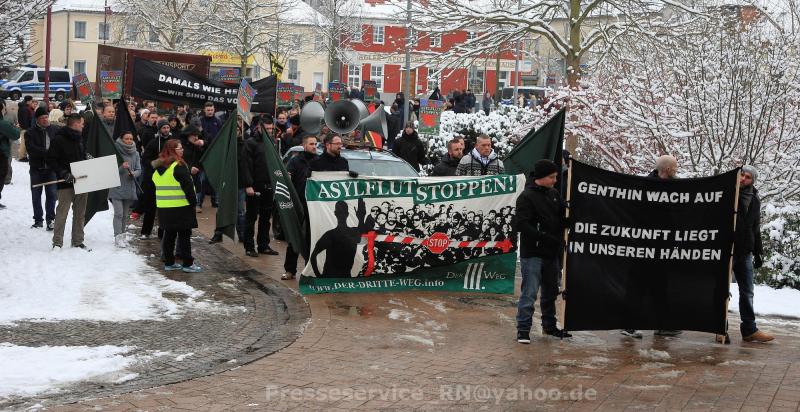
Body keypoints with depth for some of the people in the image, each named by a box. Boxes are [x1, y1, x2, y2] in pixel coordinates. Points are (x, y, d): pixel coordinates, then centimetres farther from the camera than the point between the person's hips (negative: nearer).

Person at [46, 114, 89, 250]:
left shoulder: (79, 139, 16)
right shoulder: (59, 139, -8)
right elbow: (51, 161, -12)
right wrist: (64, 173, -20)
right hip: (66, 183, -7)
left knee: (80, 213, 11)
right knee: (62, 213, -5)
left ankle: (78, 241, 18)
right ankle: (57, 242, 1)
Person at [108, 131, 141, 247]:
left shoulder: (135, 153, 7)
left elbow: (139, 170, 6)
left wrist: (133, 173, -16)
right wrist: (121, 167, -26)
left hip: (129, 188, 5)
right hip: (116, 187, -5)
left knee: (125, 215, 11)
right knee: (118, 213, -10)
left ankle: (122, 236, 19)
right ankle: (118, 237, -9)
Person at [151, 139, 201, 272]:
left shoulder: (157, 168, 11)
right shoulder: (178, 166, -15)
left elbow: (155, 185, 19)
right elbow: (188, 186, -18)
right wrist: (193, 201, -8)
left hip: (163, 207, 7)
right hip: (180, 207, -7)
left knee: (169, 234, 13)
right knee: (184, 235, -2)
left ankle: (169, 262, 16)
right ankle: (187, 264, 0)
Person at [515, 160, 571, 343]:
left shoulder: (554, 194, 10)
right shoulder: (526, 197, -12)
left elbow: (564, 217, 17)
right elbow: (522, 225, -19)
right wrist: (545, 237, -24)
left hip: (551, 254, 8)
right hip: (532, 254, -8)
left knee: (551, 291, 17)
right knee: (529, 292, -8)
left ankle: (549, 325, 30)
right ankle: (523, 329, -2)